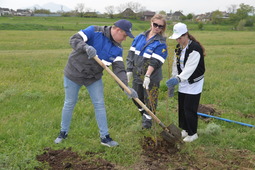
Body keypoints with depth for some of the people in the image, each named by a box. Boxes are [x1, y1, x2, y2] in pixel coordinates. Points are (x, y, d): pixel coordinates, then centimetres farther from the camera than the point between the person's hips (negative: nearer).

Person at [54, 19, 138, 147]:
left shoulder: (117, 48, -6)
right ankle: (63, 132, 28)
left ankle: (105, 137, 14)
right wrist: (86, 47, -45)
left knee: (100, 105, 3)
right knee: (69, 103, 9)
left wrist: (126, 86, -26)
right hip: (74, 74, -4)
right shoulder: (94, 31, -19)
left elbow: (119, 68, -12)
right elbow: (74, 40, -24)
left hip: (94, 78, 4)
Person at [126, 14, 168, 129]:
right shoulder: (140, 37, 5)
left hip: (151, 77, -5)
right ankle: (144, 113, 42)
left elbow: (155, 61, -20)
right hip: (137, 75, 5)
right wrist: (129, 70, 2)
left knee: (150, 99, 5)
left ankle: (148, 119, 24)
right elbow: (131, 53, 7)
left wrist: (148, 75, -27)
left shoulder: (161, 43, -11)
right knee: (136, 97, 18)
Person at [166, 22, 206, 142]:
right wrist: (172, 82, 11)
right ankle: (185, 129, 31)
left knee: (190, 109, -4)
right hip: (183, 84, 8)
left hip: (194, 84, -8)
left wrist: (178, 79, -40)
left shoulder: (195, 48, -21)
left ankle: (192, 133, 13)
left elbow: (190, 68, -30)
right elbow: (176, 65, 11)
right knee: (181, 108, 14)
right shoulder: (179, 47, 6)